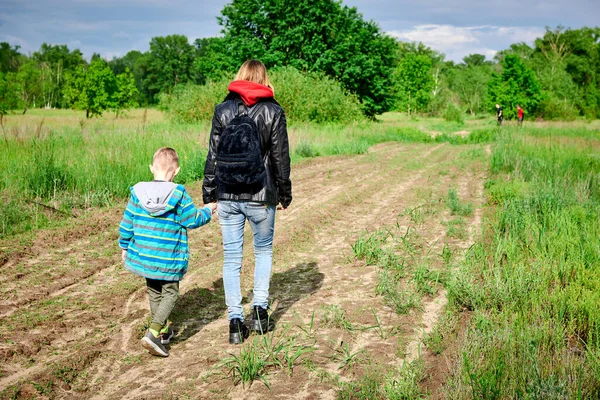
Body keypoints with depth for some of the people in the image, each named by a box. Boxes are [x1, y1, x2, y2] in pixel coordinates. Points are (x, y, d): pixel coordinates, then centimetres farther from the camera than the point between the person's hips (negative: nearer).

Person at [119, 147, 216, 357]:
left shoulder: (138, 192, -4)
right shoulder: (178, 194, -14)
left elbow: (127, 223, 2)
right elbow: (192, 220, -7)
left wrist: (124, 246, 17)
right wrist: (207, 211, 13)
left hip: (143, 255, 4)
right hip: (168, 260, -4)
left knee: (154, 292, 22)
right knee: (170, 293, 8)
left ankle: (163, 331, 36)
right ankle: (153, 333, -10)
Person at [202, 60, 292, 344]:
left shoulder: (223, 109, 2)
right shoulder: (273, 111, -3)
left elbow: (213, 155, 2)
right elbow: (280, 157, -1)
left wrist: (209, 194, 9)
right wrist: (285, 193, 10)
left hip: (227, 195, 1)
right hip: (261, 195, -1)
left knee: (231, 257, 7)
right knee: (263, 250, 19)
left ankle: (235, 322, 9)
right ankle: (260, 311, 12)